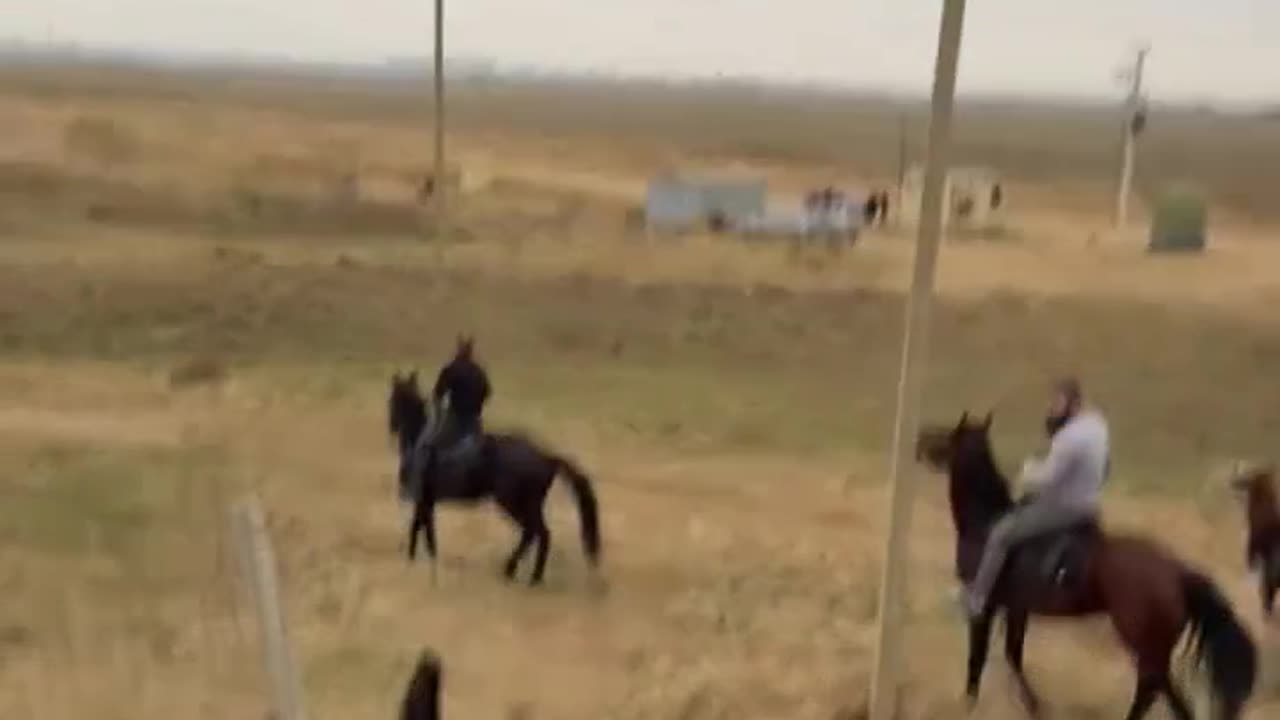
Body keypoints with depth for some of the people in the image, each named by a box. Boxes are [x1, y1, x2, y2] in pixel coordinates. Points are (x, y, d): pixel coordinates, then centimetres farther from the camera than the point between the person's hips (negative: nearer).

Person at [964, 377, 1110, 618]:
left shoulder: (1070, 437, -29)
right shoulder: (1097, 423, 2)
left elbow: (1046, 479, -27)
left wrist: (1029, 469, -3)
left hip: (1065, 506, -10)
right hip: (1089, 502, 10)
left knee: (1000, 535, -6)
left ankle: (975, 598, 0)